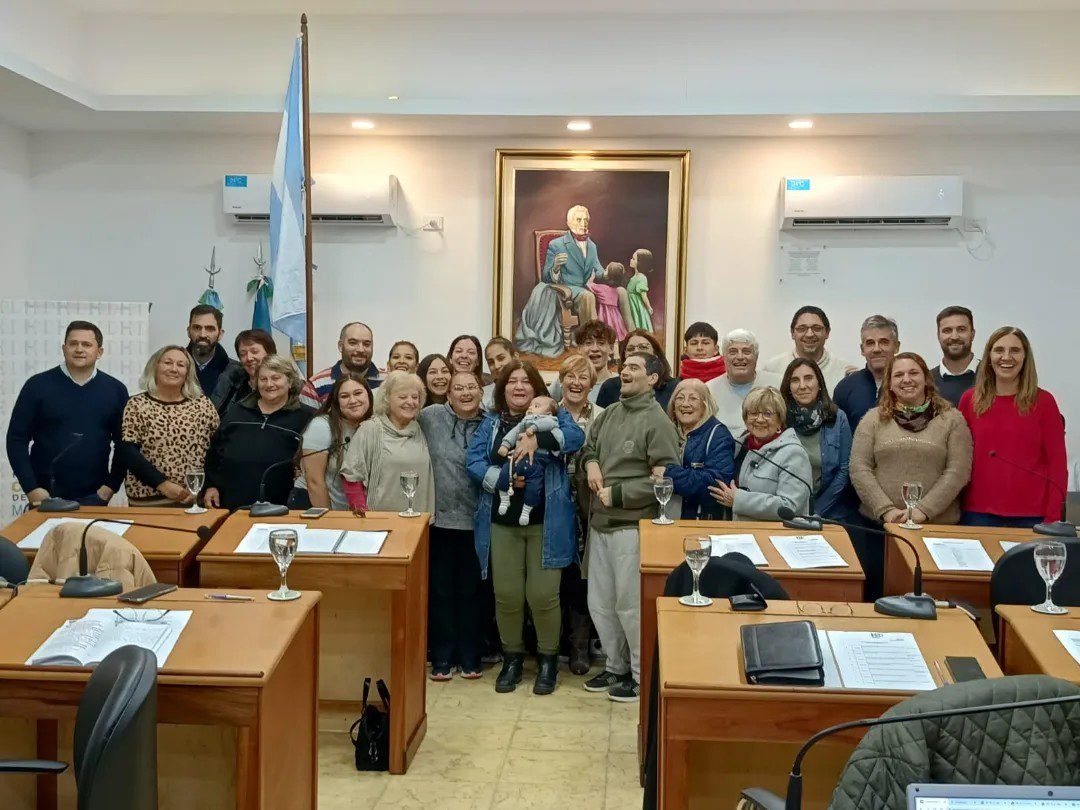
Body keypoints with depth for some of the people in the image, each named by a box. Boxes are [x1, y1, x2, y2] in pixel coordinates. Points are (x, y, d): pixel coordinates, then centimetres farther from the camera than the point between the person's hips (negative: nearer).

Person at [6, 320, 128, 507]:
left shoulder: (115, 390, 3)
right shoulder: (38, 385, -1)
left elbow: (124, 443, 6)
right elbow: (17, 439, -1)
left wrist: (112, 485, -2)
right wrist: (31, 488, -8)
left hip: (94, 497, 1)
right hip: (45, 496, -1)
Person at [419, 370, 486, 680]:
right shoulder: (431, 416, -1)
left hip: (475, 521, 1)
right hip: (440, 518, -1)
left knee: (471, 591, 9)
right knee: (441, 590, 6)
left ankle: (470, 657, 21)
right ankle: (442, 657, 18)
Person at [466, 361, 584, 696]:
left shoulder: (553, 415, 5)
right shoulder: (491, 422, 10)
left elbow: (576, 436, -15)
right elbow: (473, 460, -2)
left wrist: (537, 438, -29)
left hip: (546, 522, -2)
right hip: (502, 522, 2)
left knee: (543, 594, -4)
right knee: (507, 595, 4)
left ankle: (548, 659, 16)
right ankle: (512, 657, 23)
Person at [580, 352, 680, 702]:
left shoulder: (657, 421, -11)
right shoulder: (609, 413, 9)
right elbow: (587, 446, 25)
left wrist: (618, 494, -15)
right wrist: (590, 461, 1)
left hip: (632, 526, -7)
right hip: (600, 523, 7)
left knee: (631, 604, 1)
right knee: (599, 603, 14)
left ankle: (642, 674, 18)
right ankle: (616, 666, 32)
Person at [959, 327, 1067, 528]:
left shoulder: (1043, 401, 0)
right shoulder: (969, 400, 5)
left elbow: (1057, 464, -1)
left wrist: (1053, 519, -7)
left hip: (1031, 516, -1)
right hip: (979, 514, 2)